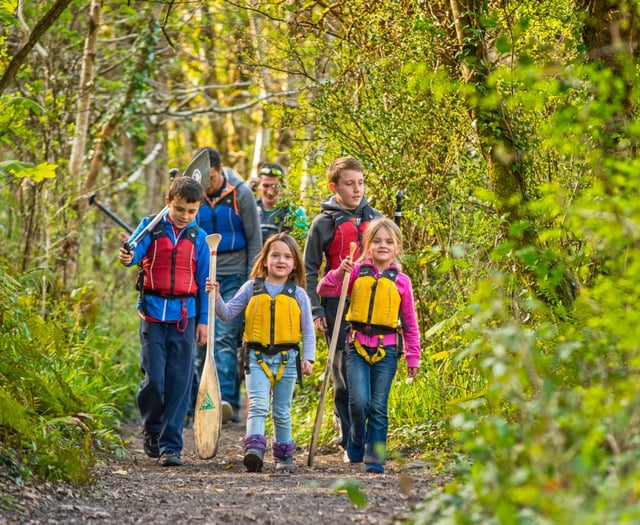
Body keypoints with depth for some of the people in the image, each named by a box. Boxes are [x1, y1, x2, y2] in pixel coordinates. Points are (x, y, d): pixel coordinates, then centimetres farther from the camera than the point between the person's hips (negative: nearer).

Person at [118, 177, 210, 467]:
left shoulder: (198, 238, 7)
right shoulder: (151, 227, 1)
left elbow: (204, 281, 10)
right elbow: (136, 250, -18)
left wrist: (204, 320, 6)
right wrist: (127, 257, -41)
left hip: (184, 316, 2)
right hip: (153, 313, -2)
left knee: (179, 383, -2)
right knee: (154, 379, -4)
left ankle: (170, 445, 3)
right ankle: (151, 430, 22)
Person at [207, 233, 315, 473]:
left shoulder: (298, 294, 4)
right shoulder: (252, 288, 4)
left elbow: (308, 330, 7)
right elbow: (227, 313, 6)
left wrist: (308, 358, -2)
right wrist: (216, 298, -12)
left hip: (287, 359, 1)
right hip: (257, 357, -1)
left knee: (282, 412, 12)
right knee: (258, 406, -16)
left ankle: (284, 456, 22)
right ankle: (254, 449, -27)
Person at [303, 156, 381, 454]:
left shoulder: (374, 218, 10)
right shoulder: (324, 223, 0)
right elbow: (309, 270, 3)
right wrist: (315, 311, -5)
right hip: (338, 306, -3)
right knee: (344, 376, 0)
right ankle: (349, 440, 7)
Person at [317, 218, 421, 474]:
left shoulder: (401, 282, 4)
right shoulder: (357, 272, 5)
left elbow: (410, 323, 10)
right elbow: (324, 289, 1)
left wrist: (413, 357, 9)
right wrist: (339, 273, -17)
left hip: (387, 348, 0)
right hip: (358, 346, 0)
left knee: (378, 406, 0)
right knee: (359, 400, -13)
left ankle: (375, 458, 8)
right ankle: (356, 443, 15)